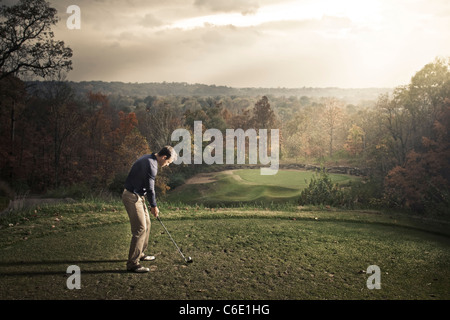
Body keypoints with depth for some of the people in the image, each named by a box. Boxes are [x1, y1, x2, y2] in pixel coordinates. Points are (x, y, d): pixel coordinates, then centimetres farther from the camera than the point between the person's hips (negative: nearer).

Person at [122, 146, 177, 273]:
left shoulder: (148, 159, 12)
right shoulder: (151, 165, -21)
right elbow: (150, 189, -16)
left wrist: (152, 204, 17)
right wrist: (154, 206, -2)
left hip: (137, 196, 10)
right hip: (132, 197, -10)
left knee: (146, 224, 18)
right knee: (140, 229, -9)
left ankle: (140, 254, 31)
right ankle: (132, 263, -5)